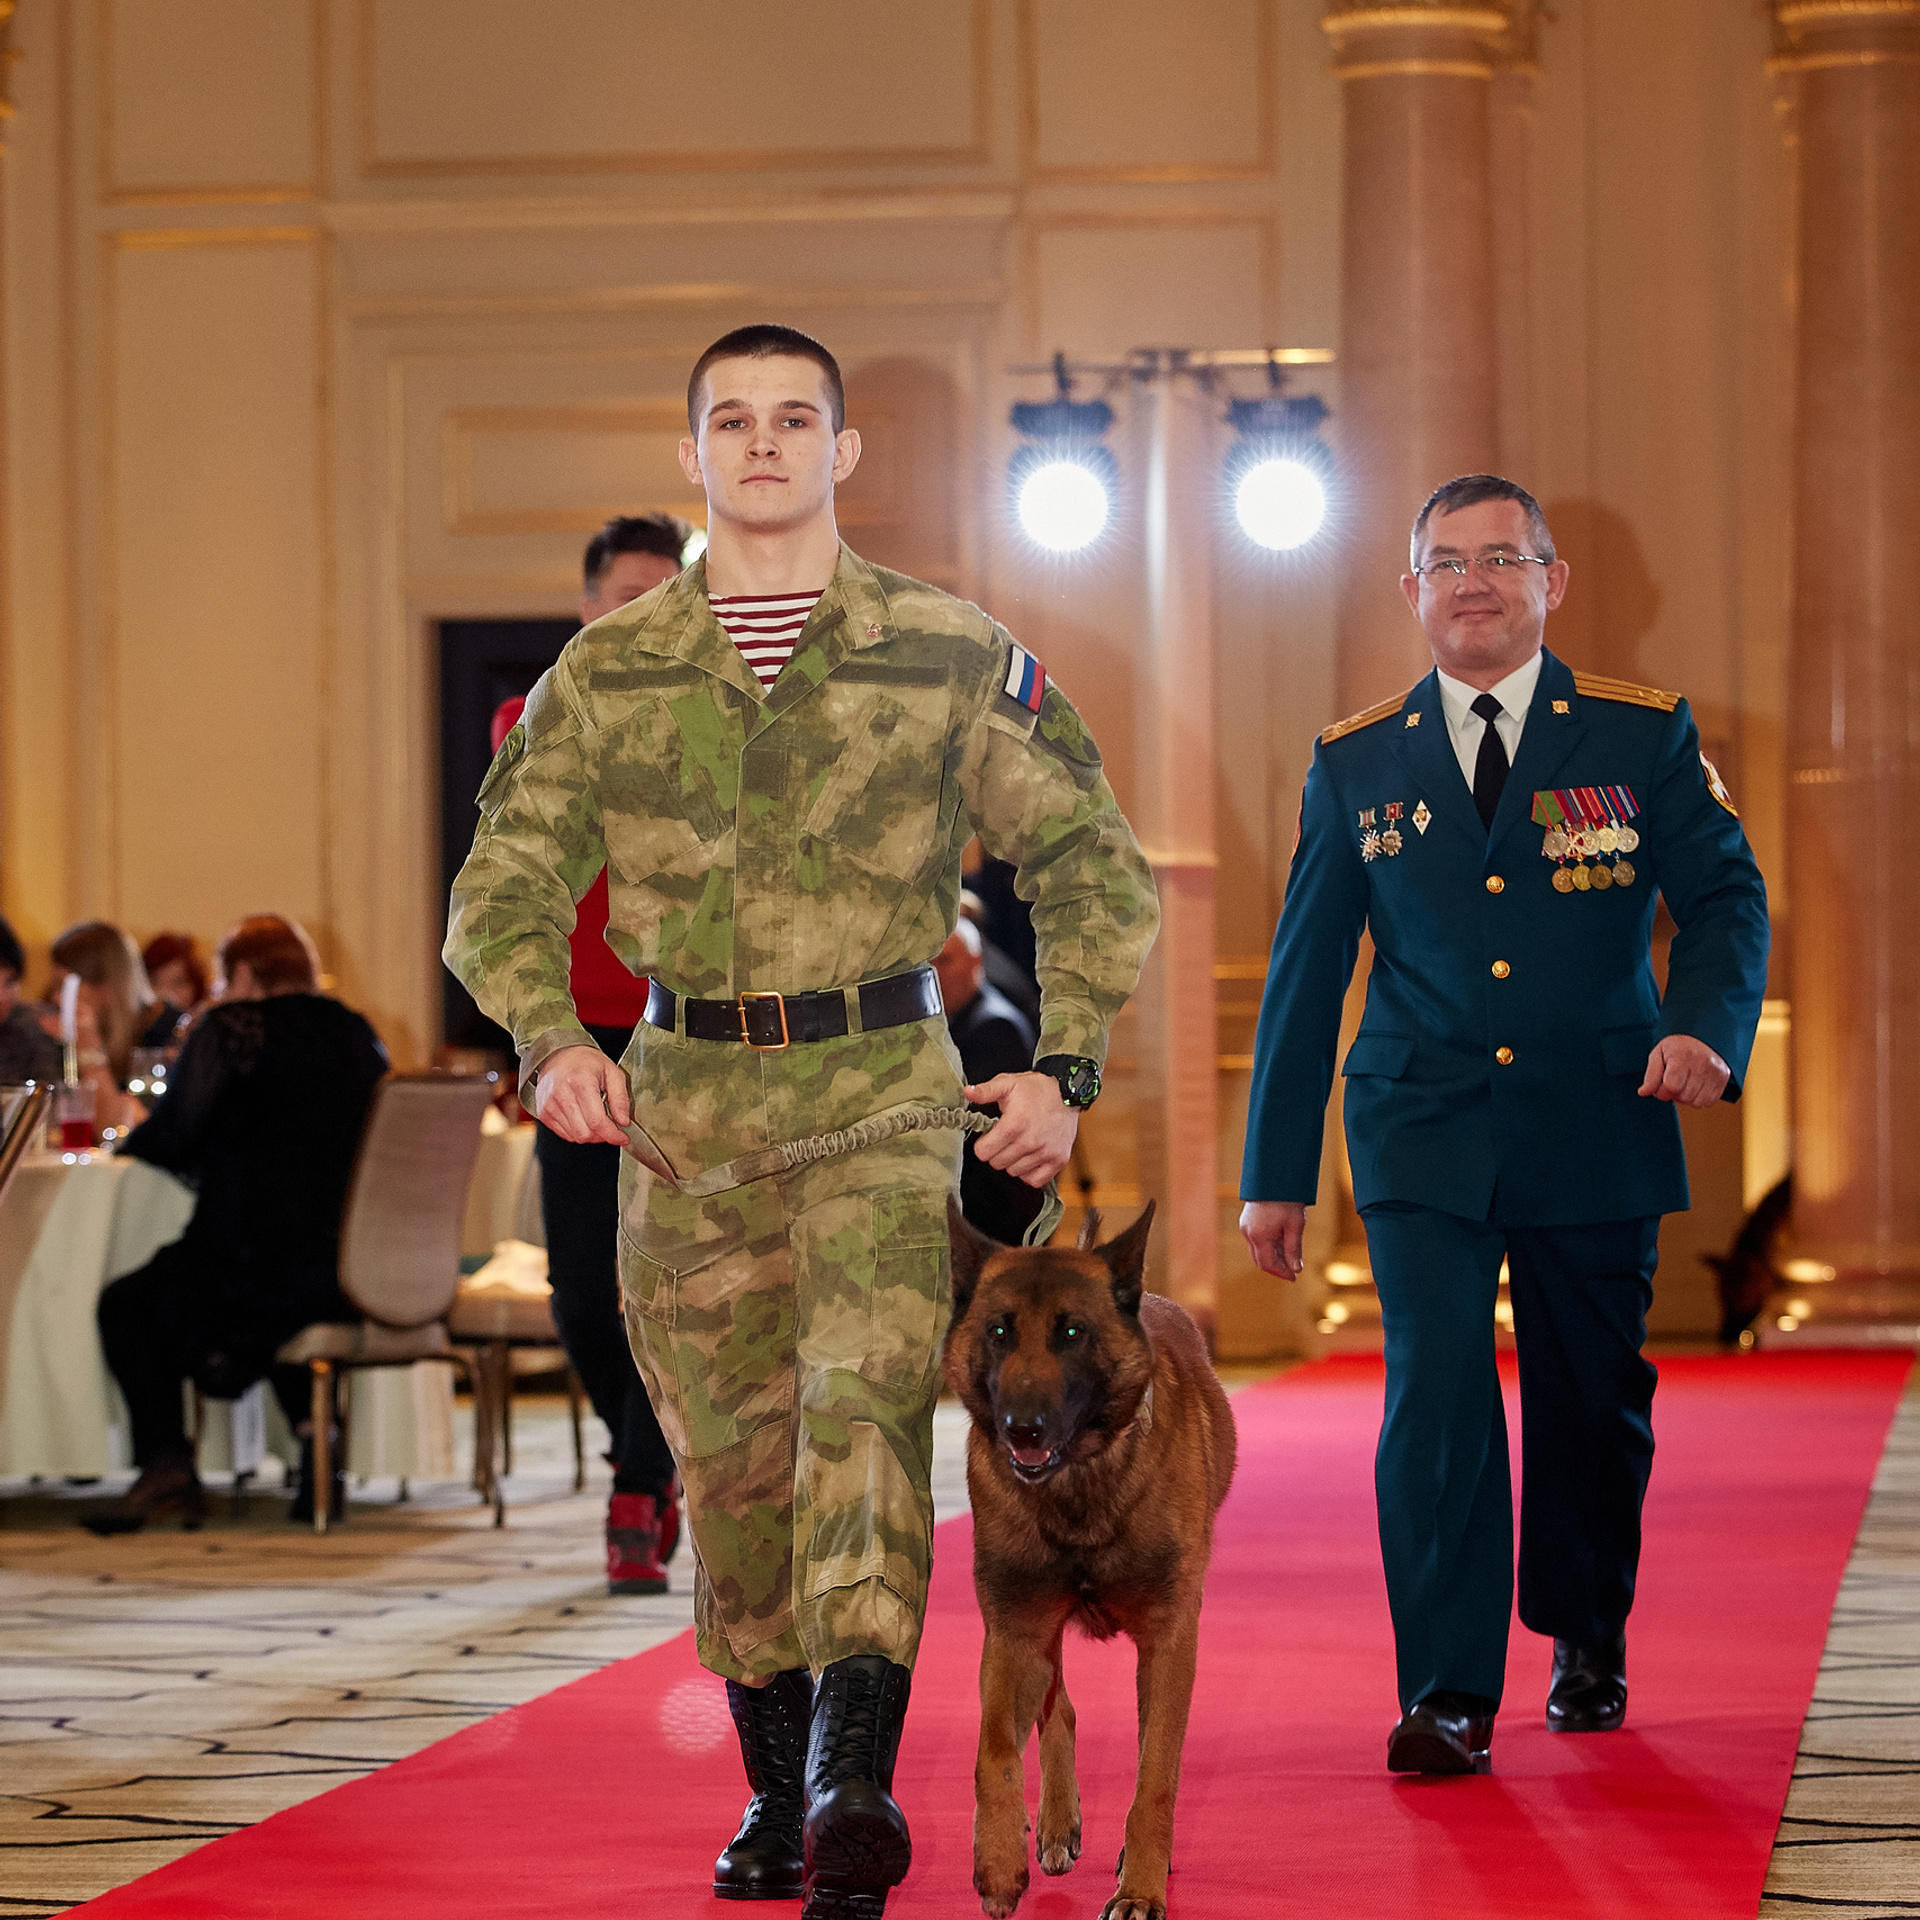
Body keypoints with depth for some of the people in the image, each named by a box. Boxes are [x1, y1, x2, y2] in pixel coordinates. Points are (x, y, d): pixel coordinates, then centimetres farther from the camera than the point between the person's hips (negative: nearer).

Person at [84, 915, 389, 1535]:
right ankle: (314, 1428, 18)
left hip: (260, 1269, -7)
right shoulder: (356, 1033, 13)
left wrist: (129, 1136, 16)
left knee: (127, 1304, 15)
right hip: (356, 1284, 7)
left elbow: (168, 1146, -7)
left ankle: (165, 1460, 2)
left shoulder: (230, 1029, -6)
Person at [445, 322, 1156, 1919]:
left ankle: (859, 1784, -30)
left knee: (866, 1398, -21)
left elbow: (1096, 867, 7)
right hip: (687, 1103, 3)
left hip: (885, 1088, -3)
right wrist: (553, 1035, -15)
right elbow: (504, 887, 4)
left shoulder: (954, 656, 2)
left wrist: (1065, 1068, -4)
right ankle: (778, 1790, 22)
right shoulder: (606, 674, 6)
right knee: (731, 1461, 8)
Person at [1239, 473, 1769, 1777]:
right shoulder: (1357, 765, 5)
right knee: (1436, 1392, -14)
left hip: (1596, 1132, 1)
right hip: (1424, 1138, 0)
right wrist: (1277, 1171, 5)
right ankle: (1449, 1694, -11)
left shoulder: (1643, 736, 3)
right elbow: (1306, 973, 7)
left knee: (1592, 1403, 10)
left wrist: (1707, 1026, -22)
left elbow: (1726, 898, 1)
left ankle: (1587, 1644, 35)